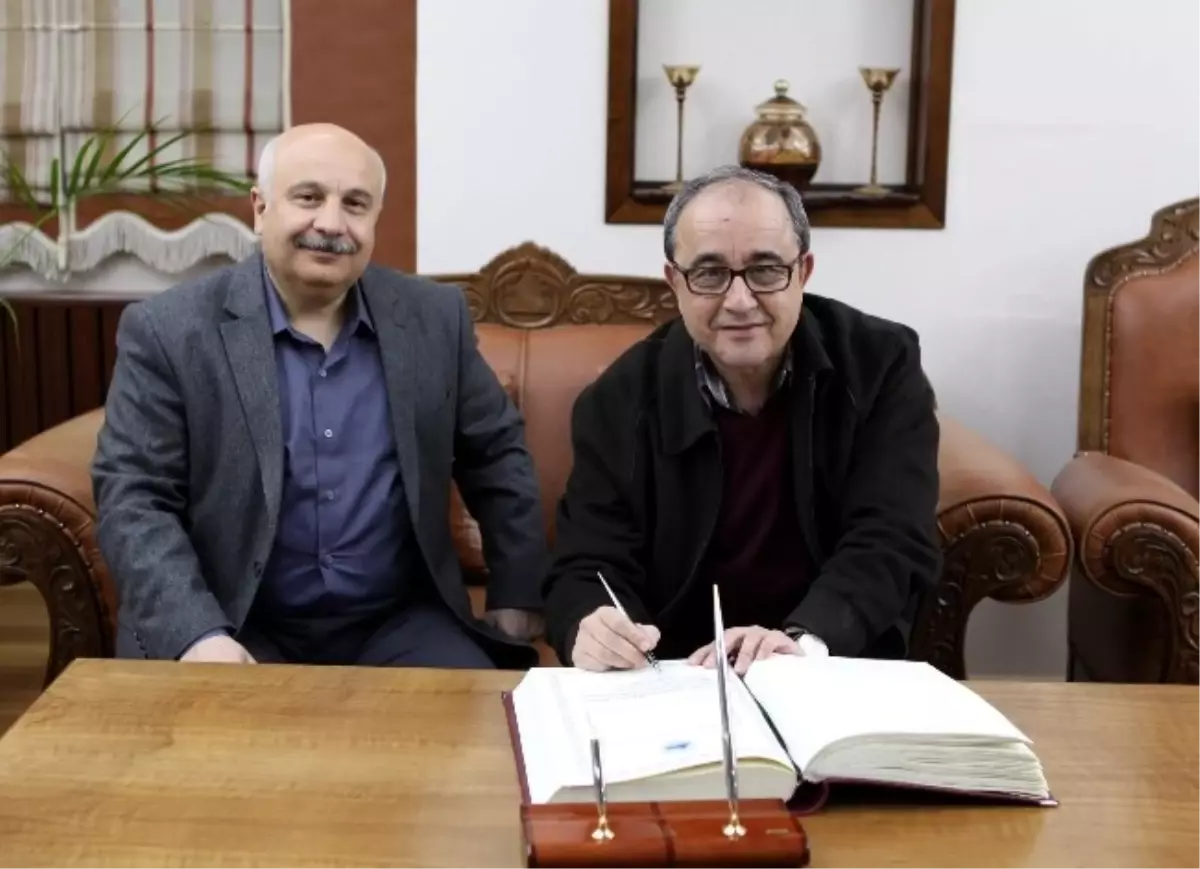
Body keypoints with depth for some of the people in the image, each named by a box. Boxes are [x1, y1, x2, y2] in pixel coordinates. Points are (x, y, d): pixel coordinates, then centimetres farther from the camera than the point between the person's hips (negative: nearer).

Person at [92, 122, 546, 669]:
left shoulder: (434, 318, 4)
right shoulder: (168, 331, -5)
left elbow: (497, 454, 14)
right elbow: (132, 500, -9)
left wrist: (516, 600, 8)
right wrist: (197, 637, -23)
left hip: (398, 624, 3)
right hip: (236, 632, -2)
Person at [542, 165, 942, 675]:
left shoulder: (883, 367, -4)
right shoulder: (619, 401, -2)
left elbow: (894, 543, -13)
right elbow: (589, 568, -5)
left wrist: (807, 640, -31)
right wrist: (593, 631, -29)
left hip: (840, 677, 1)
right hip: (677, 680, 0)